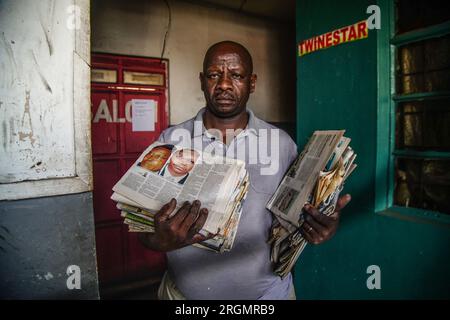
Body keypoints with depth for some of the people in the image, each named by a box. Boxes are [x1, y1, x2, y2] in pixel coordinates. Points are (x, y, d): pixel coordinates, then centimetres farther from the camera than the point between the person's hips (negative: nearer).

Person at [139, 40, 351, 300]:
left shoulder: (282, 143, -6)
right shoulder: (170, 141, -7)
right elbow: (144, 227, -7)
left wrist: (322, 225, -21)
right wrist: (161, 241, -29)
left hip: (268, 291, 1)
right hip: (184, 291, 0)